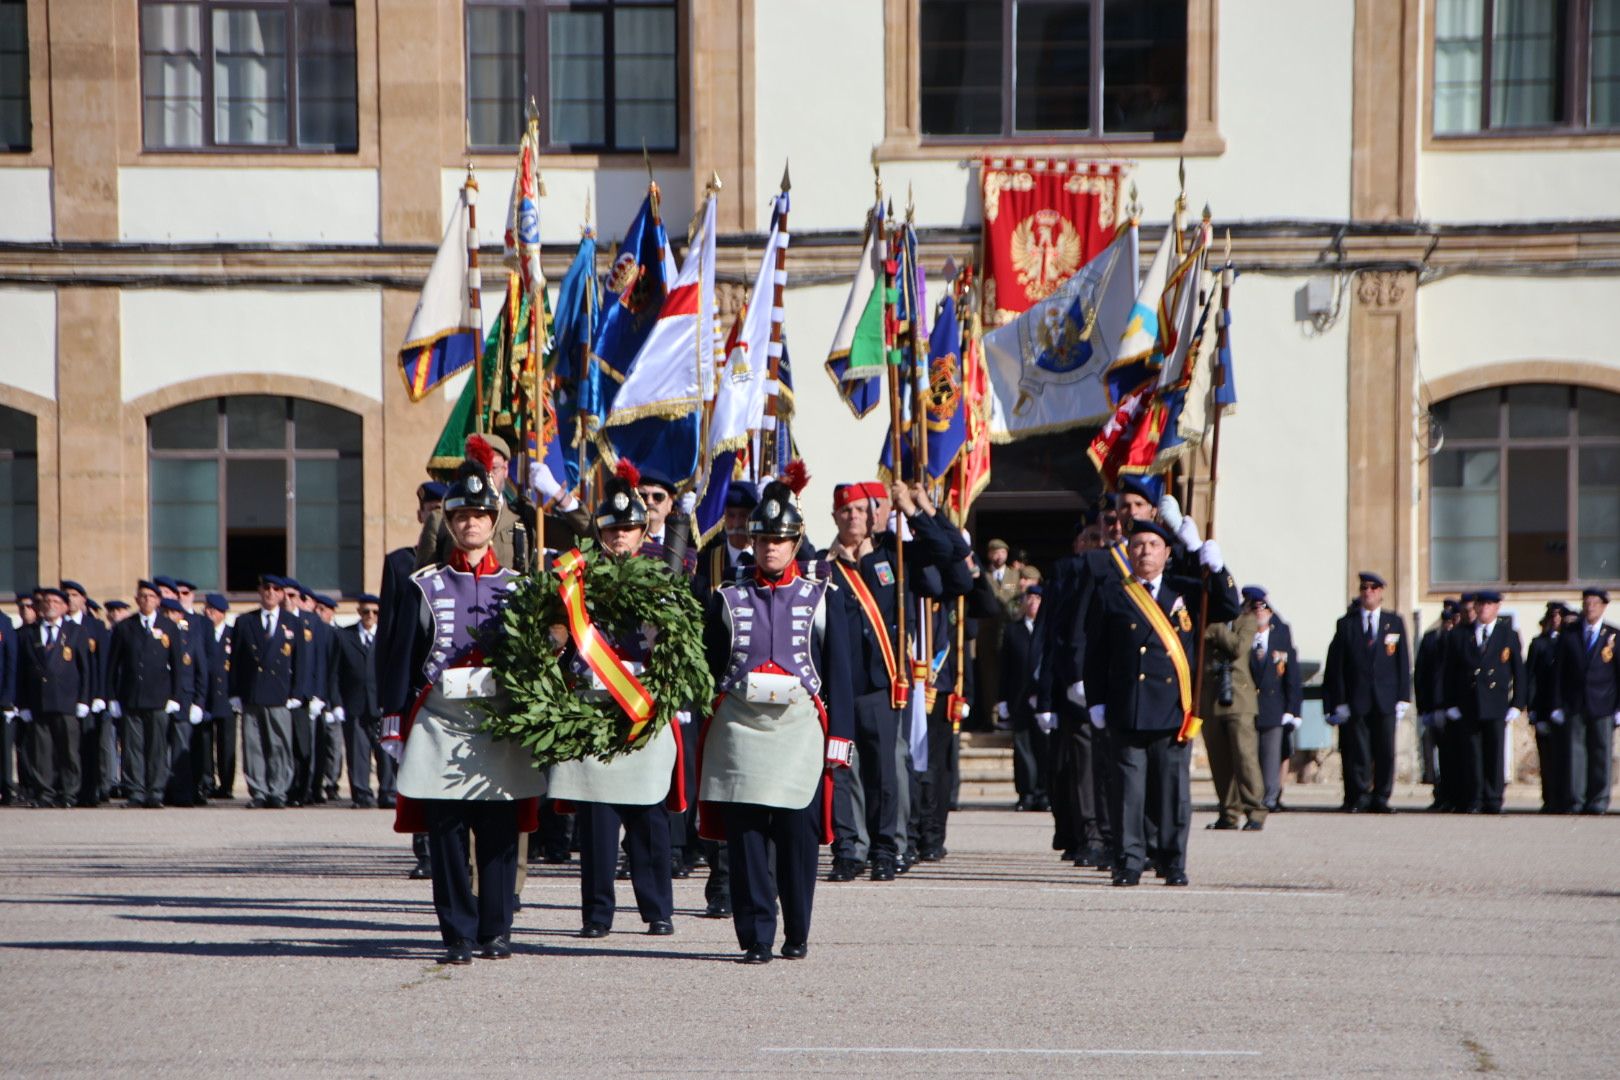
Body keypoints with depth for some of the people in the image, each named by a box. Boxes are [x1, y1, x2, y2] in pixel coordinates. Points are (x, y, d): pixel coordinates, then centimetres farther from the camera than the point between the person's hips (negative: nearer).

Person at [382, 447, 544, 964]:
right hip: (441, 726, -1)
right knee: (446, 836, -1)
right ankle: (458, 935, 4)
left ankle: (496, 932, 10)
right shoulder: (426, 586, 7)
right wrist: (395, 725, -1)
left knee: (499, 836, 1)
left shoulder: (518, 587, 10)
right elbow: (402, 659, 5)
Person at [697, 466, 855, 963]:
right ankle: (755, 936, 1)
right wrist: (705, 730, 4)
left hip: (799, 727, -1)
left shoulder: (821, 598, 9)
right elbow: (709, 668, 12)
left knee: (798, 836, 0)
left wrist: (840, 735, 1)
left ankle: (797, 935, 12)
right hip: (740, 728, 1)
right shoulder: (727, 600, 12)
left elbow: (840, 673, 7)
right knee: (745, 837, -3)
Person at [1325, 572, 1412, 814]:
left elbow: (1403, 664, 9)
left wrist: (1402, 698, 2)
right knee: (1358, 753, -3)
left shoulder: (1395, 623, 11)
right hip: (1356, 701, -1)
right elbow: (1336, 666, 4)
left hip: (1385, 701, 1)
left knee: (1385, 752, 0)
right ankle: (1359, 799, 3)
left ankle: (1381, 799, 6)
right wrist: (1339, 702, -3)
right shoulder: (1346, 624, 7)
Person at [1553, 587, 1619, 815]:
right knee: (1574, 752, -3)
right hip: (1574, 707, 1)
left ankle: (1598, 801, 6)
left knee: (1601, 753, 0)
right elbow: (1560, 674, 9)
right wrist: (1559, 705, 3)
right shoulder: (1569, 636, 9)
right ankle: (1576, 801, 0)